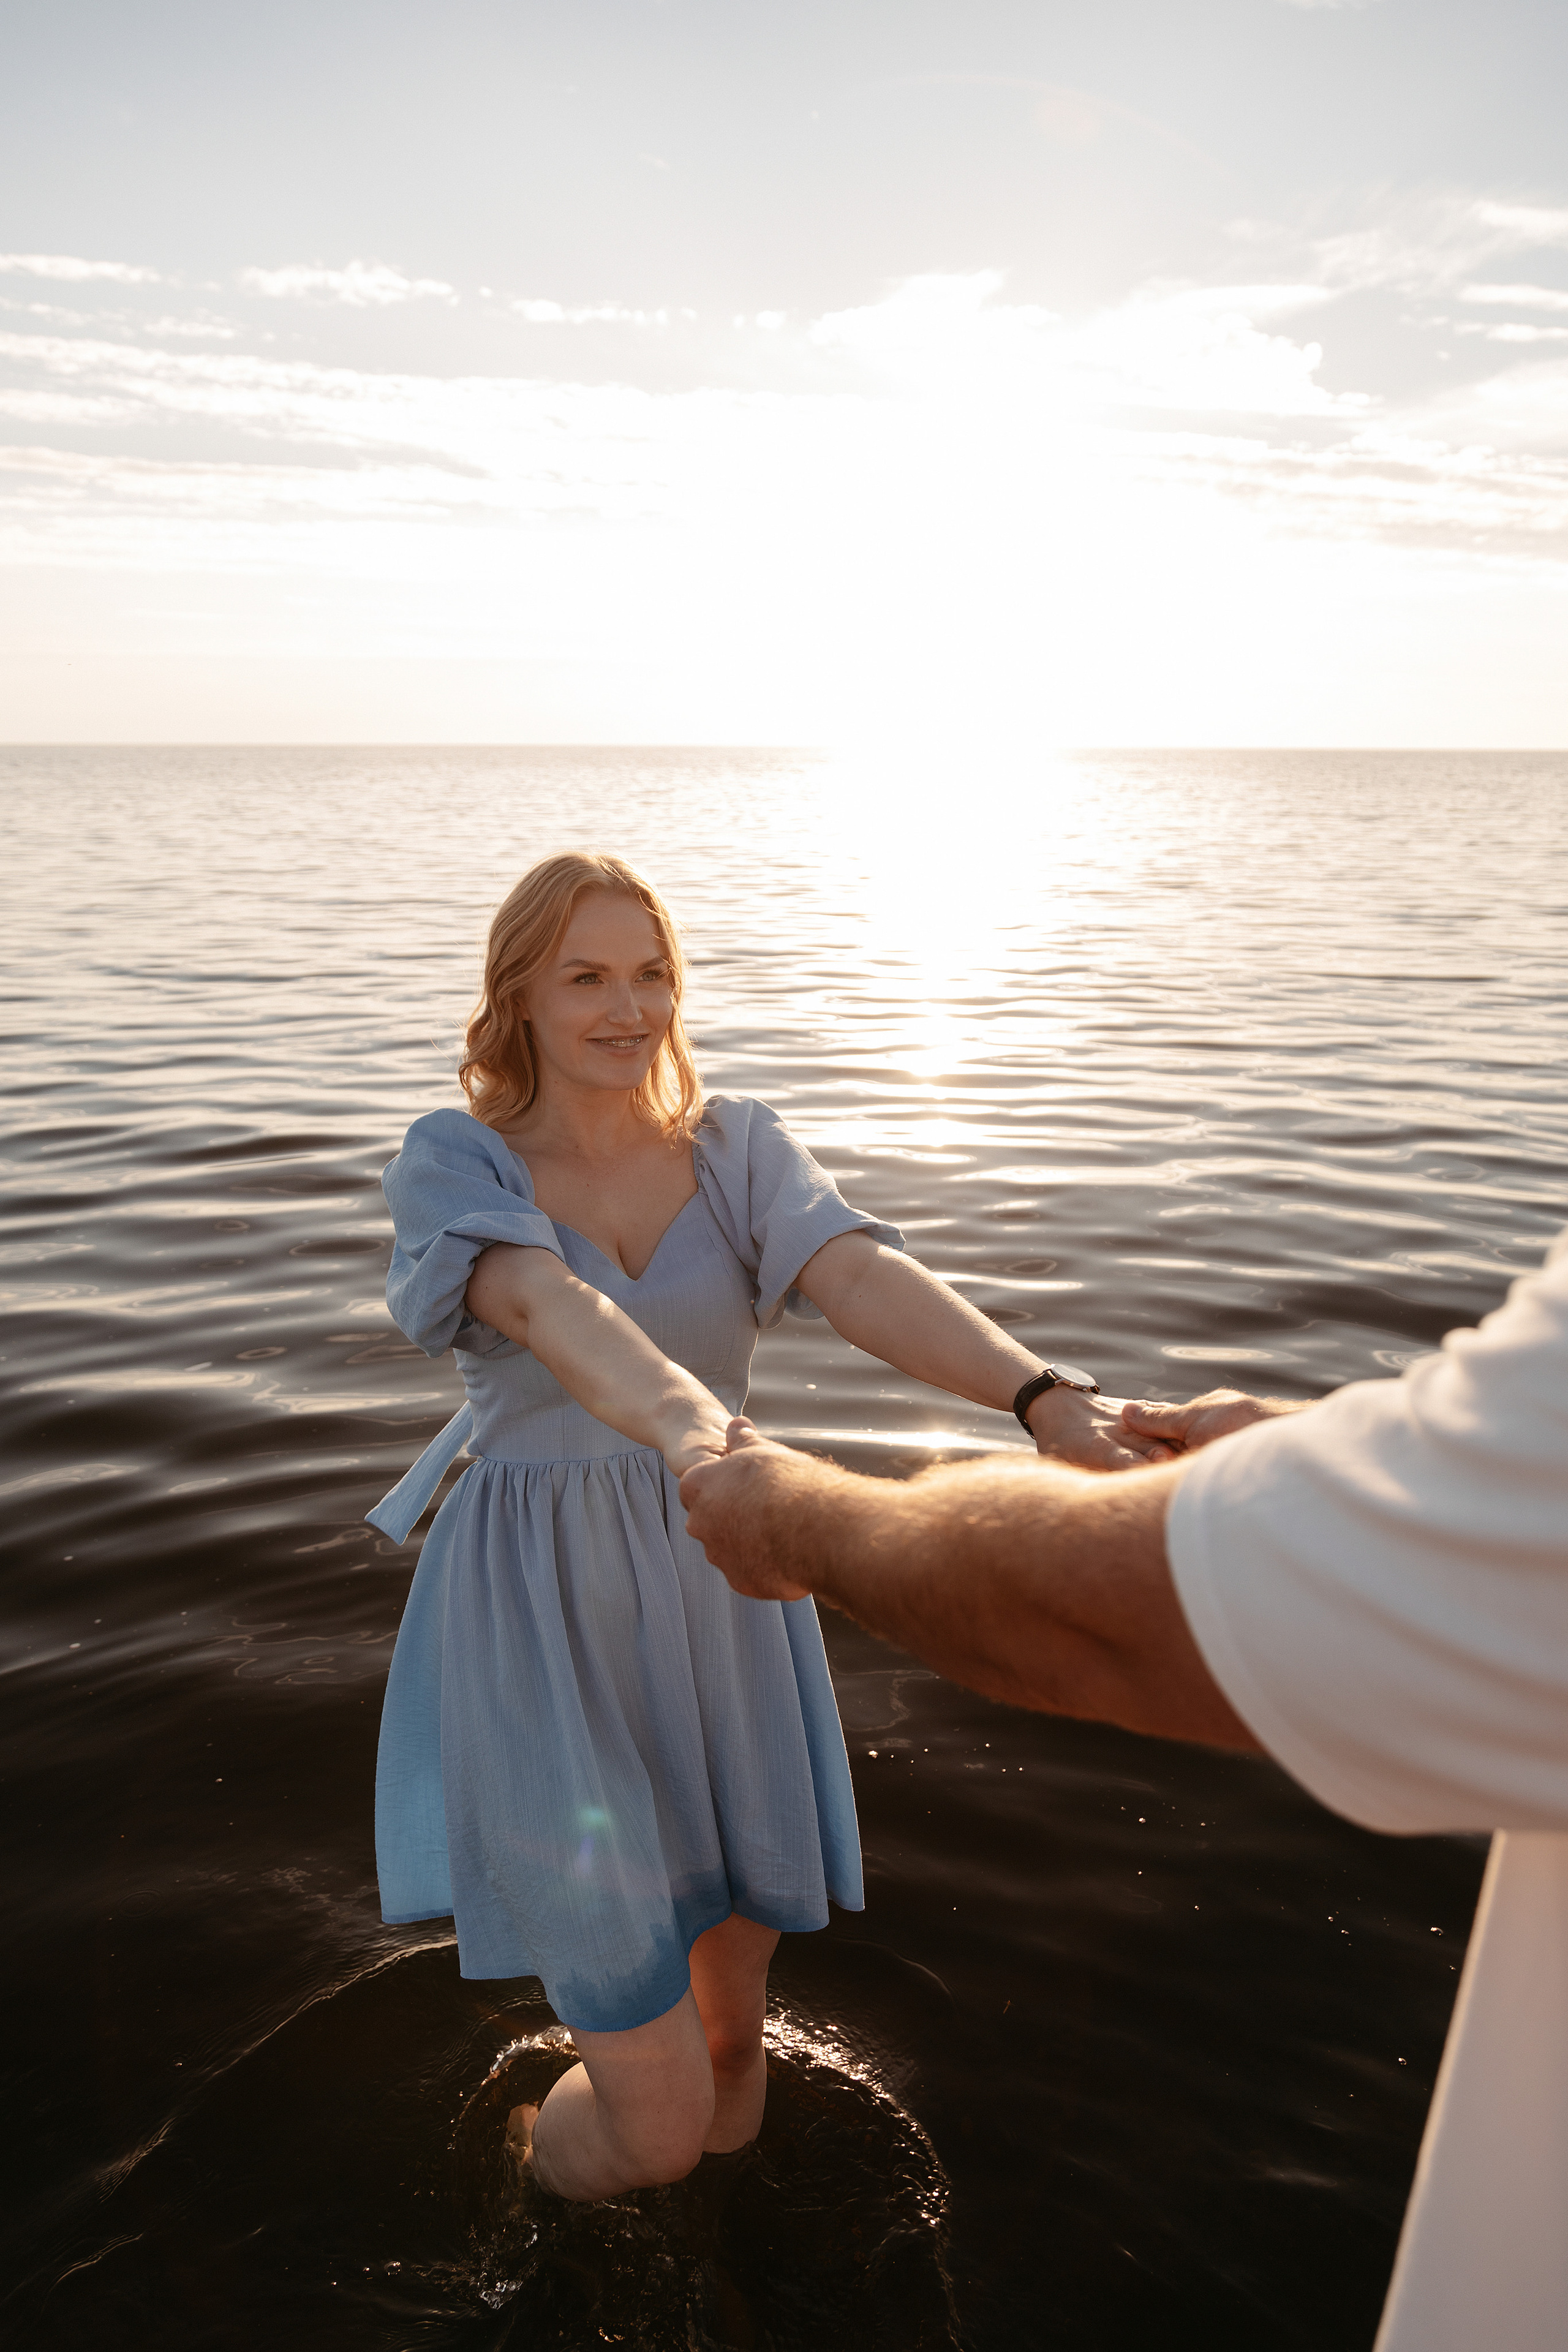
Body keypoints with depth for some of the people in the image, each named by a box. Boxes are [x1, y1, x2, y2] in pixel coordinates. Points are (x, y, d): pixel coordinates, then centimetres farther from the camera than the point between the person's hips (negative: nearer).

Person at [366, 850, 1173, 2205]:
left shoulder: (734, 1148, -3)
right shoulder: (451, 1164, -10)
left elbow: (863, 1278, -22)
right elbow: (545, 1306, -32)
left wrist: (1045, 1394, -40)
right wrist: (682, 1427, -53)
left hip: (717, 1598, 4)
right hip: (546, 1625, -3)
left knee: (730, 2010, 18)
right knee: (658, 2126, 1)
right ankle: (549, 2139, 38)